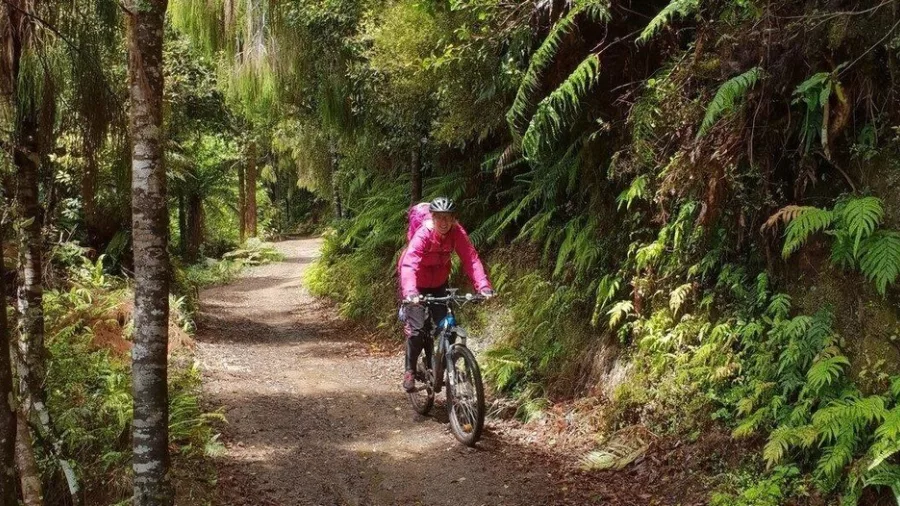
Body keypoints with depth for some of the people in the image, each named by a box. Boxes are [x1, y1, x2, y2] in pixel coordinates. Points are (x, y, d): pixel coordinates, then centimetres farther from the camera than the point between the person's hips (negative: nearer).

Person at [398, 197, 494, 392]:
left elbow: (471, 258, -25)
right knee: (417, 328, -14)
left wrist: (483, 286, -40)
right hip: (417, 284, -4)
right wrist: (410, 292, -60)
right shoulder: (423, 235, -31)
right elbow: (409, 264, -43)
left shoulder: (457, 233, -19)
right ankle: (409, 370, 6)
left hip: (439, 283, 4)